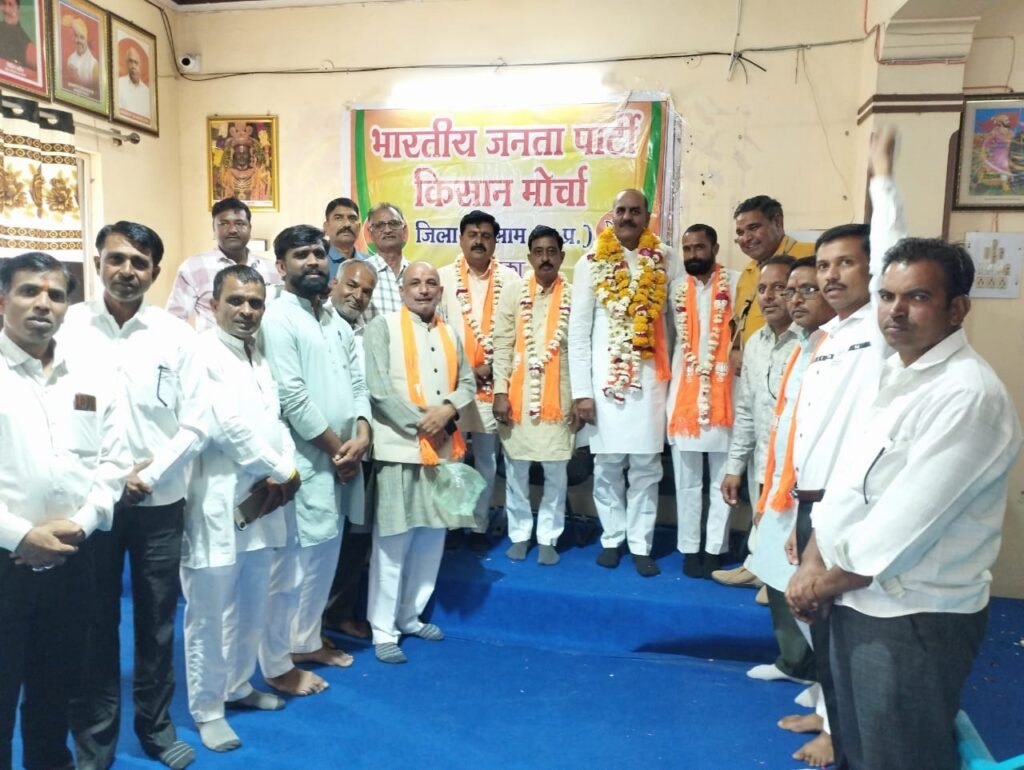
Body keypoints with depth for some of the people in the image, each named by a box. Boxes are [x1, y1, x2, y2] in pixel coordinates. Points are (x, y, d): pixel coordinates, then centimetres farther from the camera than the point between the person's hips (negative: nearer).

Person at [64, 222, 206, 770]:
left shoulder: (176, 335, 0)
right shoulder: (69, 325, -1)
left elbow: (195, 424, -2)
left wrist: (149, 475, -11)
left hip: (159, 501, 1)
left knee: (157, 620, 12)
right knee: (94, 624, 10)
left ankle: (156, 725, 32)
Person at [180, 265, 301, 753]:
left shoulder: (260, 357, 14)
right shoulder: (202, 352, -11)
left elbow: (275, 419, 11)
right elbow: (228, 425, -18)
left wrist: (283, 473, -7)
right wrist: (281, 471, -9)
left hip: (261, 502, 8)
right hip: (217, 506, -7)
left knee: (252, 611, 18)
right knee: (210, 614, 4)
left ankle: (238, 687, 36)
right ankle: (207, 710, 21)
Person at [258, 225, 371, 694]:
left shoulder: (336, 320, 14)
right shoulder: (278, 318, -10)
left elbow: (357, 382, 11)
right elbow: (291, 396, -17)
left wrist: (361, 435, -5)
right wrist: (335, 447, -11)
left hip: (342, 458, 8)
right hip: (303, 459, -8)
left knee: (324, 554, 17)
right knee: (290, 561, -1)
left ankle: (306, 641, 33)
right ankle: (277, 664, 13)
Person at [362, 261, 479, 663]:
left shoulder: (449, 334, 17)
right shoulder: (383, 327, -2)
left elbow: (468, 382, 12)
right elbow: (377, 387, -11)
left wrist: (447, 409, -9)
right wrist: (420, 422, -12)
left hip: (444, 448, 6)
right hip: (399, 448, -6)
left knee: (432, 536, 12)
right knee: (393, 541, -1)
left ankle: (410, 616, 27)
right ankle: (383, 629, 10)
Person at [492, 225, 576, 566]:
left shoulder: (574, 298, 3)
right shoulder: (513, 295, 5)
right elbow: (502, 347, 1)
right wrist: (500, 393, -7)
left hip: (558, 398, -1)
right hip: (518, 396, 1)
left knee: (556, 472, 5)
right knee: (516, 470, 9)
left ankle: (548, 537, 19)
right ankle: (519, 534, 24)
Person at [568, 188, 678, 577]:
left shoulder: (665, 261, 6)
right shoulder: (591, 264, 2)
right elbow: (578, 331, 1)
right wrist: (581, 390, -4)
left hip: (650, 379, 1)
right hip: (605, 379, 0)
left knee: (646, 466, 4)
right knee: (607, 465, 6)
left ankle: (641, 544, 15)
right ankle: (612, 538, 21)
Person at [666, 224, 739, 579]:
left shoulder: (736, 283, -2)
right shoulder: (677, 288, 10)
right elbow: (673, 336, 11)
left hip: (724, 392, -3)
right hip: (683, 392, 4)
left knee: (723, 479, 6)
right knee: (687, 480, 10)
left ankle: (715, 548, 15)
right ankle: (689, 547, 20)